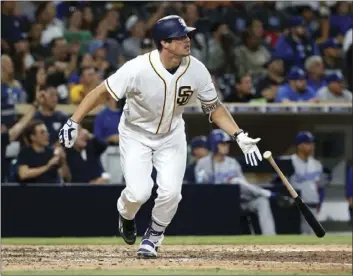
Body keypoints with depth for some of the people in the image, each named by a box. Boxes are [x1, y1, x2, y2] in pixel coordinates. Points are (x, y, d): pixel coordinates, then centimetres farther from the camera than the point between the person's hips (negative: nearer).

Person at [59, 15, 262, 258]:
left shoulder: (196, 70, -19)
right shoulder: (138, 69, -30)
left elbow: (214, 107, -5)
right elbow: (102, 92, -20)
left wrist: (240, 137, -15)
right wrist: (74, 122, -25)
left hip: (171, 135, 3)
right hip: (136, 135, -3)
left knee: (171, 192, -13)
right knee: (139, 192, -18)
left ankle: (154, 236, 18)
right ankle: (126, 215, 21)